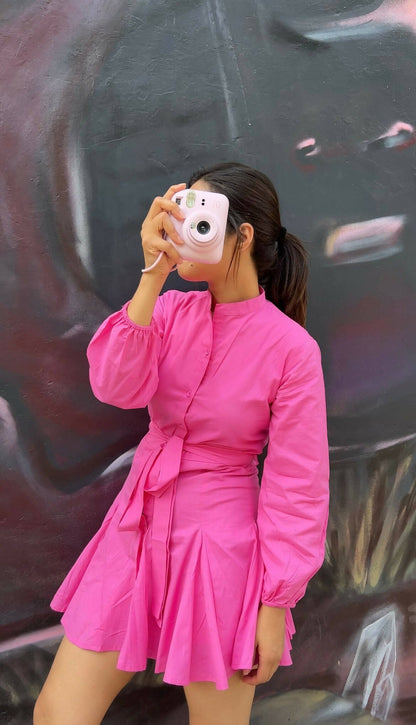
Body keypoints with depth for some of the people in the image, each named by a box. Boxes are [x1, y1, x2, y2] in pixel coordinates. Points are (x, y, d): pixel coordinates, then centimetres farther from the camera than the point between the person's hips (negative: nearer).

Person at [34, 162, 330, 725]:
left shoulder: (291, 348, -14)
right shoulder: (173, 309, 0)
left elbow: (297, 488, -11)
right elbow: (116, 388, -17)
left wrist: (275, 608, -9)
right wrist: (153, 274, -23)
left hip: (219, 546, -4)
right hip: (138, 529, 5)